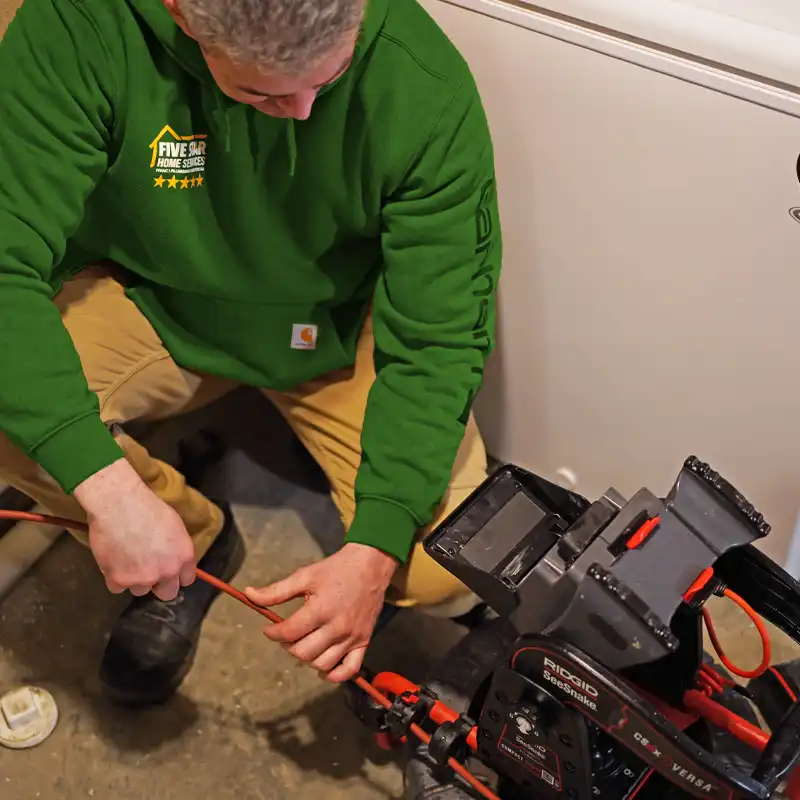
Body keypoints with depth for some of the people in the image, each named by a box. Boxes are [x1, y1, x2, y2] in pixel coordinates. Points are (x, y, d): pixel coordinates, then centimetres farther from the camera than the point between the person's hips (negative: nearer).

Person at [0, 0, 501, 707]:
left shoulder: (428, 85, -28)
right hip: (153, 299, 1)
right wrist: (110, 489, -42)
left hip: (340, 325, 0)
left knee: (448, 574, -17)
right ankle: (197, 534, 2)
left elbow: (439, 341, -21)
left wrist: (376, 552, -29)